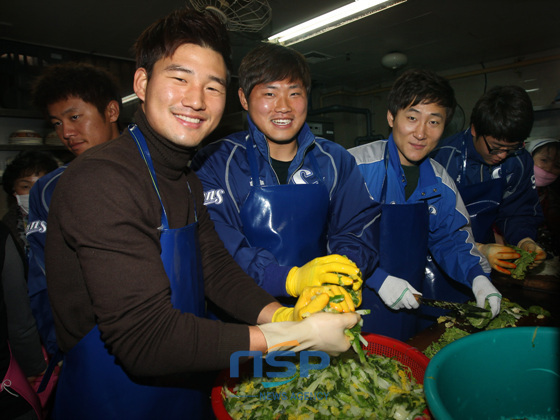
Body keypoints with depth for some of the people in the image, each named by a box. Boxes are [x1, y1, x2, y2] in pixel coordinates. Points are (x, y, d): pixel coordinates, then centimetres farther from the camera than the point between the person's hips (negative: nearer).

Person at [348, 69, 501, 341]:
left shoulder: (441, 183, 2)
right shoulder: (354, 166, -18)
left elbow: (450, 239, 13)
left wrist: (477, 275, -4)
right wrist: (378, 279, -23)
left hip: (408, 306, 5)